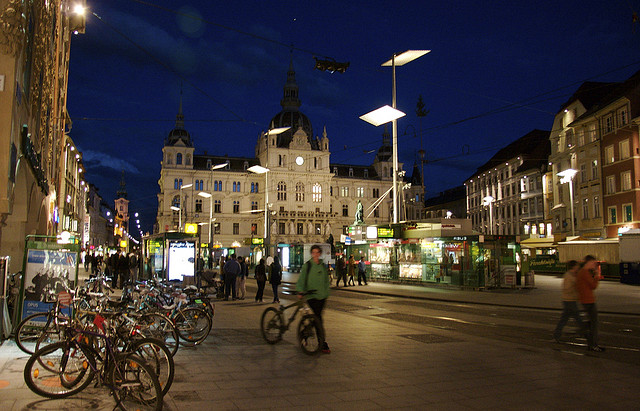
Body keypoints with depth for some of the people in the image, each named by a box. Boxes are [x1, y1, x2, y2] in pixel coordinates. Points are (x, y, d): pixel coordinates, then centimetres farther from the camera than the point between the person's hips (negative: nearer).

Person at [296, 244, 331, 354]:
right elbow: (301, 279, -4)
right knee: (318, 318, -12)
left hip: (321, 296, 5)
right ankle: (323, 344, -11)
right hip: (311, 296, -5)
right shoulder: (307, 265, -2)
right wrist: (300, 291, -15)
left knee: (317, 317, 9)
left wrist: (326, 293, 18)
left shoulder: (323, 266, 12)